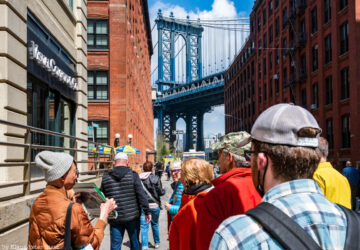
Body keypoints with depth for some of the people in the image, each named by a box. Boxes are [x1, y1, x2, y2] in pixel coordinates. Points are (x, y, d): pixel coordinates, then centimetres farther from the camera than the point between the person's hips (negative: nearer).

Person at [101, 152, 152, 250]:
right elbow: (141, 195, -9)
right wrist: (147, 211, -1)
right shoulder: (133, 175, -6)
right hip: (132, 216, -1)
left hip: (114, 219, 1)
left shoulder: (106, 177, 2)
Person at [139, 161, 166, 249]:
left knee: (144, 227, 3)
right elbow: (160, 192, -8)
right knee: (155, 224, 18)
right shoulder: (155, 178, -10)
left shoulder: (138, 179, -5)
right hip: (154, 205, 0)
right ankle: (157, 243, 32)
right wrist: (164, 190, 13)